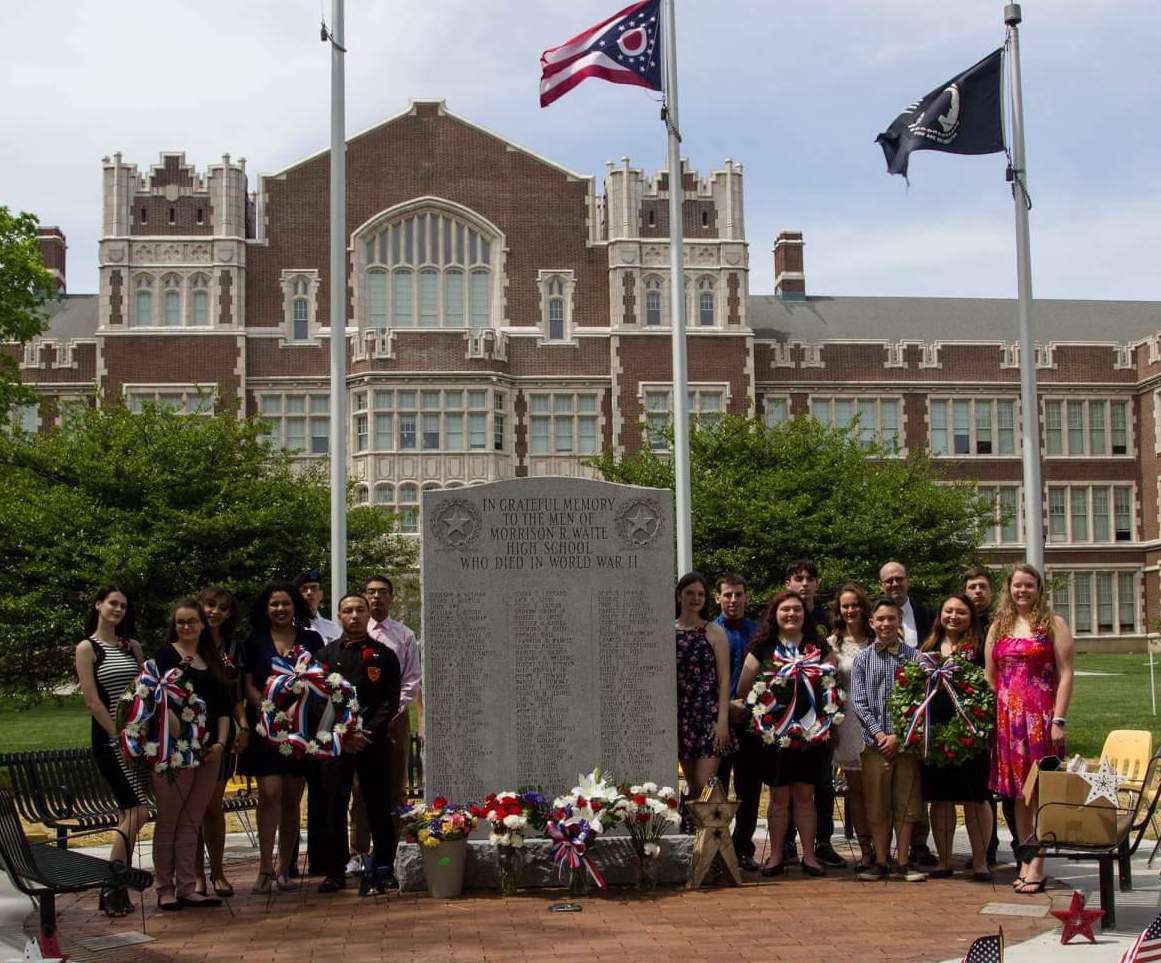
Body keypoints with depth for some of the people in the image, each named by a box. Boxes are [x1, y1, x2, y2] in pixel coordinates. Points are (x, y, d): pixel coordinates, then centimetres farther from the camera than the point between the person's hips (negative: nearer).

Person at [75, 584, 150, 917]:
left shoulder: (132, 647, 14)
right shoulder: (87, 648, -3)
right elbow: (92, 701, -9)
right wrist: (121, 737, -12)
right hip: (110, 739, -6)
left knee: (129, 815, 6)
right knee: (138, 812, -14)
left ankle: (118, 889, 12)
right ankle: (112, 888, -7)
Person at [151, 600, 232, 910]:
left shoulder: (213, 660, 16)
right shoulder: (165, 656, -1)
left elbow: (224, 705, 14)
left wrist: (221, 741, 3)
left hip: (209, 750, 5)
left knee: (191, 823, 9)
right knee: (168, 821, 1)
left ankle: (187, 888, 13)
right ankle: (165, 890, 7)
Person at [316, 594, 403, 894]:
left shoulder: (383, 655, 7)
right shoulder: (326, 654, 10)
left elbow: (391, 701, 1)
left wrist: (368, 733, -11)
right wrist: (342, 735, -7)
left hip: (374, 742, -1)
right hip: (334, 742, 1)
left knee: (379, 807, 1)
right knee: (334, 807, 2)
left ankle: (383, 871, 9)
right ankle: (335, 872, 10)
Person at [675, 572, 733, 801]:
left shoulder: (714, 632, 1)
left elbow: (724, 678, -2)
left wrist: (723, 719, -10)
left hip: (708, 715, -3)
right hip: (679, 716, 3)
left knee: (704, 787, -11)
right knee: (692, 788, 7)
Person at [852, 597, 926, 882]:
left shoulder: (913, 656, 2)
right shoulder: (863, 658, 6)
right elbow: (858, 701, 1)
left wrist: (898, 735, -11)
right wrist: (879, 733, -10)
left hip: (905, 740, -1)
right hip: (874, 742, 1)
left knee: (905, 803, 3)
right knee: (877, 805, 5)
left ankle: (902, 863, 11)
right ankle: (881, 861, 13)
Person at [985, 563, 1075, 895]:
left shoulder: (1053, 624, 1)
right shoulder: (998, 627, 13)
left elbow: (1065, 675, -5)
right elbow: (989, 676, 15)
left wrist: (1059, 720, -12)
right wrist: (992, 715, 5)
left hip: (1041, 718, -4)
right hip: (1007, 719, 4)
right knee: (1018, 793, 8)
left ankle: (1037, 866, -3)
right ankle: (1026, 861, 14)